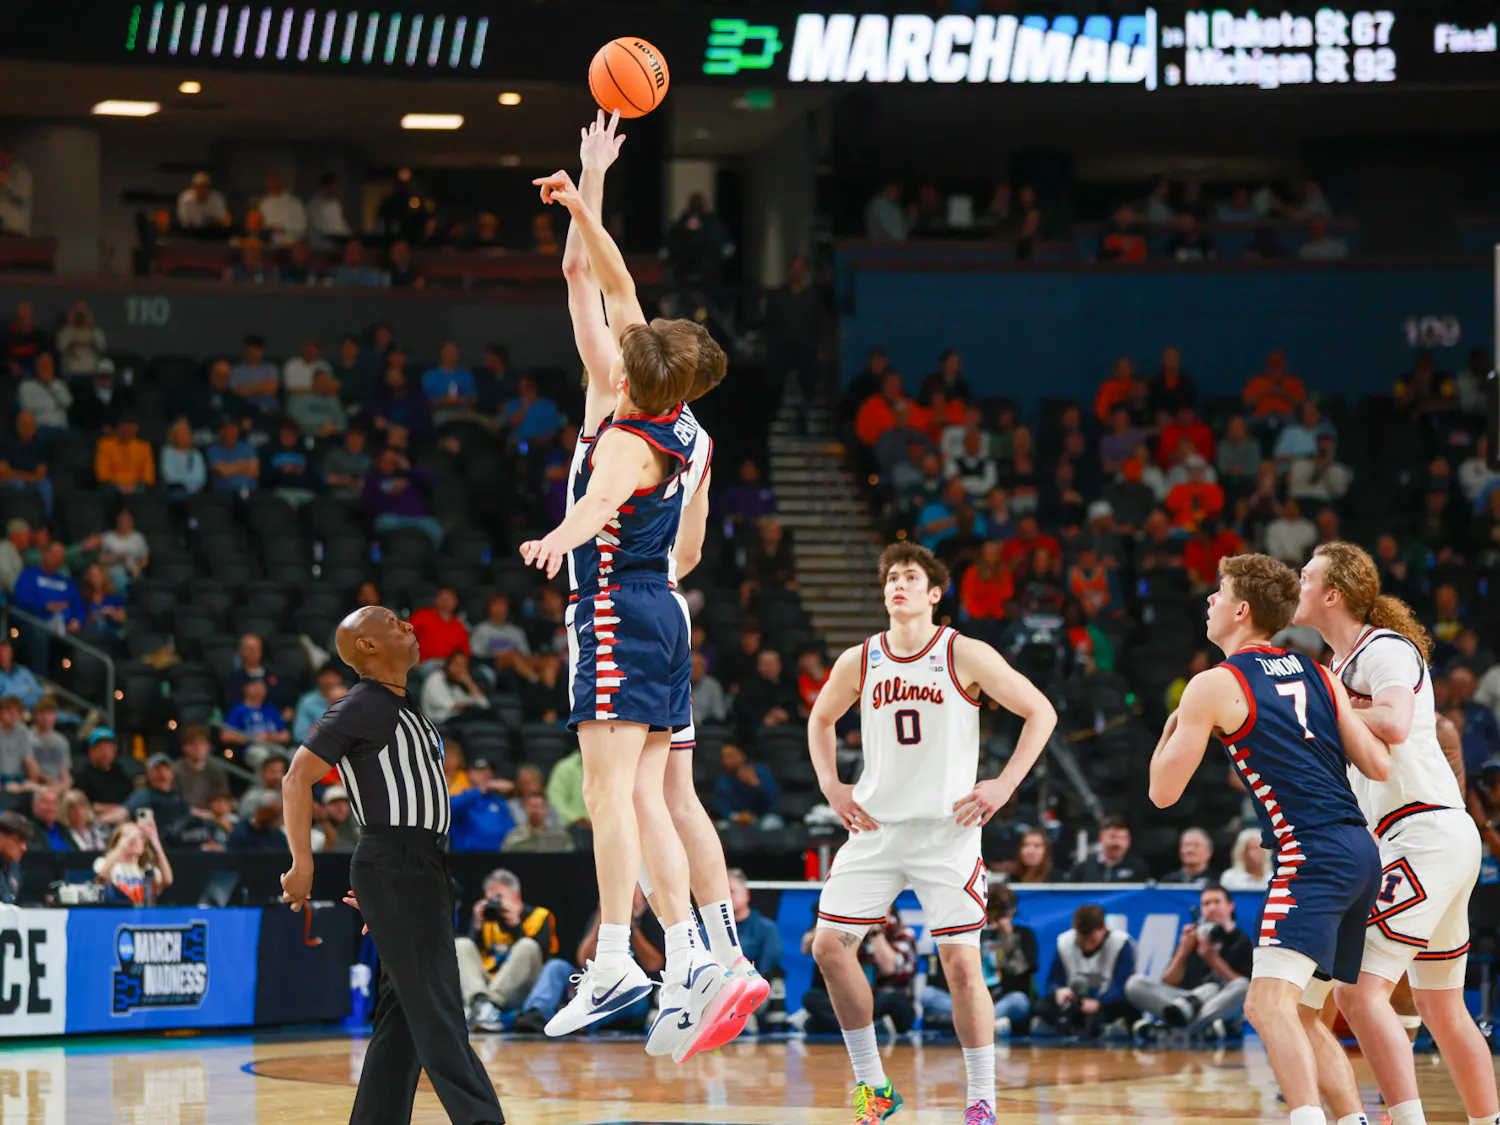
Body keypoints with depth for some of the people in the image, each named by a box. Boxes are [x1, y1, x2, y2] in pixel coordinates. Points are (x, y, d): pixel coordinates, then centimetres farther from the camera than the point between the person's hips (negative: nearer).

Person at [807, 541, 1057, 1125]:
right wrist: (831, 785, 10)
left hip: (947, 830, -4)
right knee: (830, 945, -3)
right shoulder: (858, 662, 4)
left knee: (961, 962, -10)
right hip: (877, 829, 4)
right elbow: (820, 719, 24)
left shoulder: (965, 656, -7)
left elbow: (1041, 712, -3)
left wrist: (1003, 786, -9)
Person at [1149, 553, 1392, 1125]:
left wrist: (1172, 727, 19)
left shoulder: (1214, 686, -3)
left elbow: (1162, 791, 0)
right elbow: (1379, 766, 10)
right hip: (1361, 852, 8)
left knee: (1268, 1004, -19)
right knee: (1301, 1014, 18)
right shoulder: (1320, 675, 14)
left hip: (1311, 854, -8)